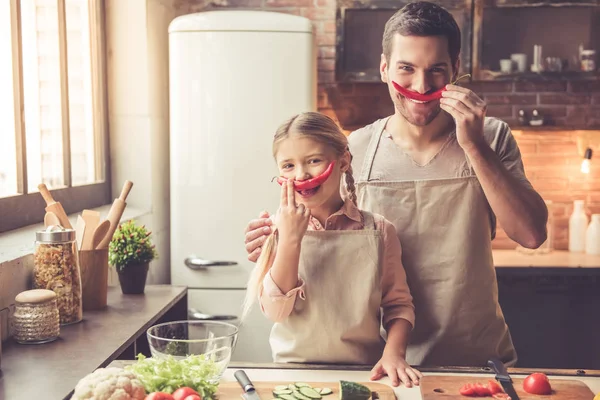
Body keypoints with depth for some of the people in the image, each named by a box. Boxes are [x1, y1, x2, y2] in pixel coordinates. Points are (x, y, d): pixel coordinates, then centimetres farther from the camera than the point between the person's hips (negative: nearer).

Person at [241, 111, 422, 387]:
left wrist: (393, 353, -10)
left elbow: (398, 304, 6)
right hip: (293, 368, -2)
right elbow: (276, 311, -8)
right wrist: (291, 239, -15)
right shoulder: (276, 229, 0)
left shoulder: (377, 230, 1)